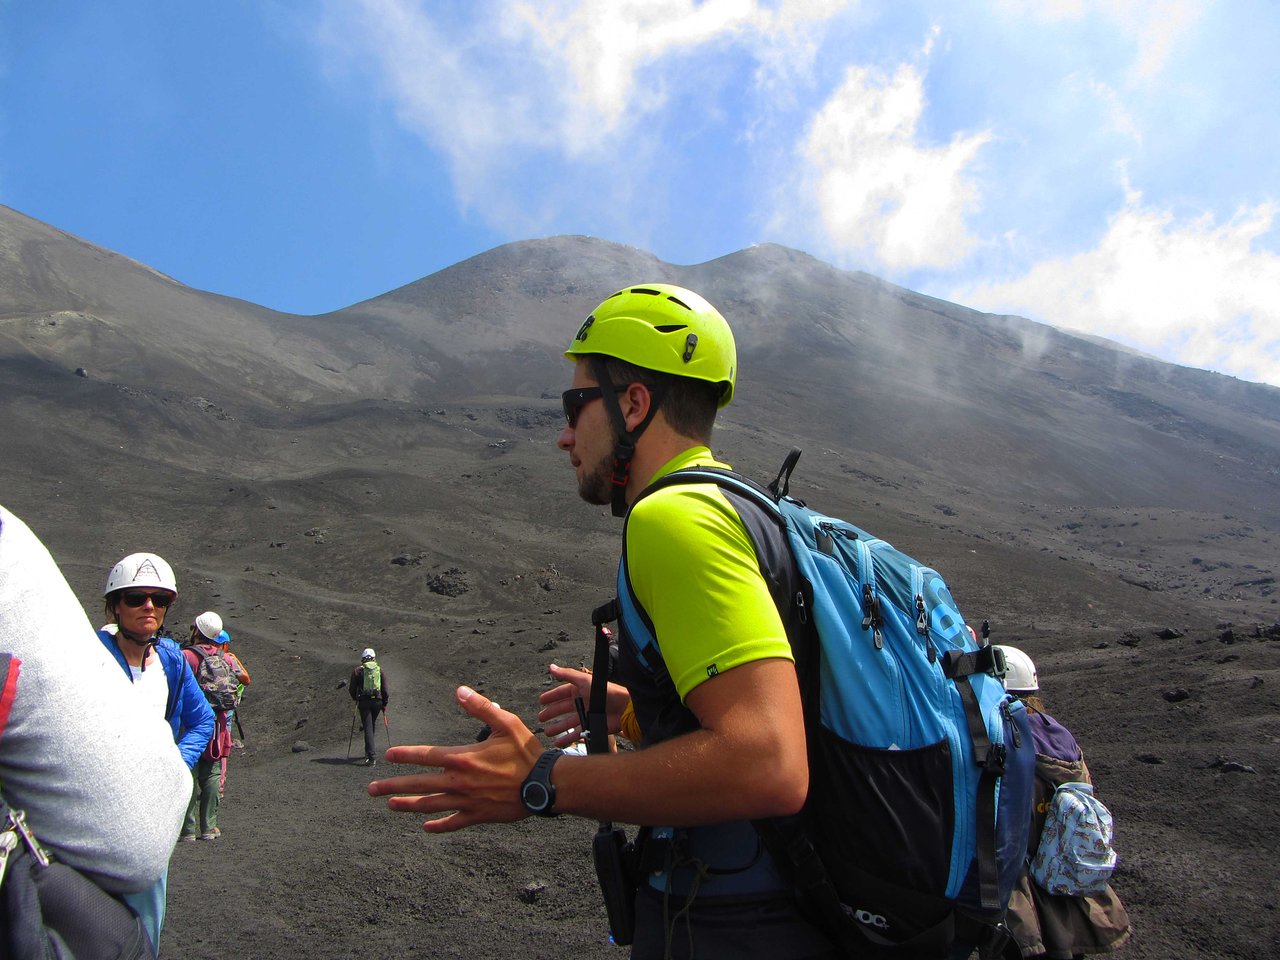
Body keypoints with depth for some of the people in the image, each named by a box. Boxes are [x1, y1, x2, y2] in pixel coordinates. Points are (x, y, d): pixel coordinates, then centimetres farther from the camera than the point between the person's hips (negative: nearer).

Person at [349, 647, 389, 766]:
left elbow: (352, 689, 3)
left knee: (368, 727, -3)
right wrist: (384, 703, 11)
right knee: (373, 725, 21)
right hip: (377, 701, 2)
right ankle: (371, 750, 27)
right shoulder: (381, 670, 7)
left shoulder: (357, 671, 2)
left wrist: (355, 698, 21)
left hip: (364, 702, -2)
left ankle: (371, 756, -12)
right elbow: (385, 689, 3)